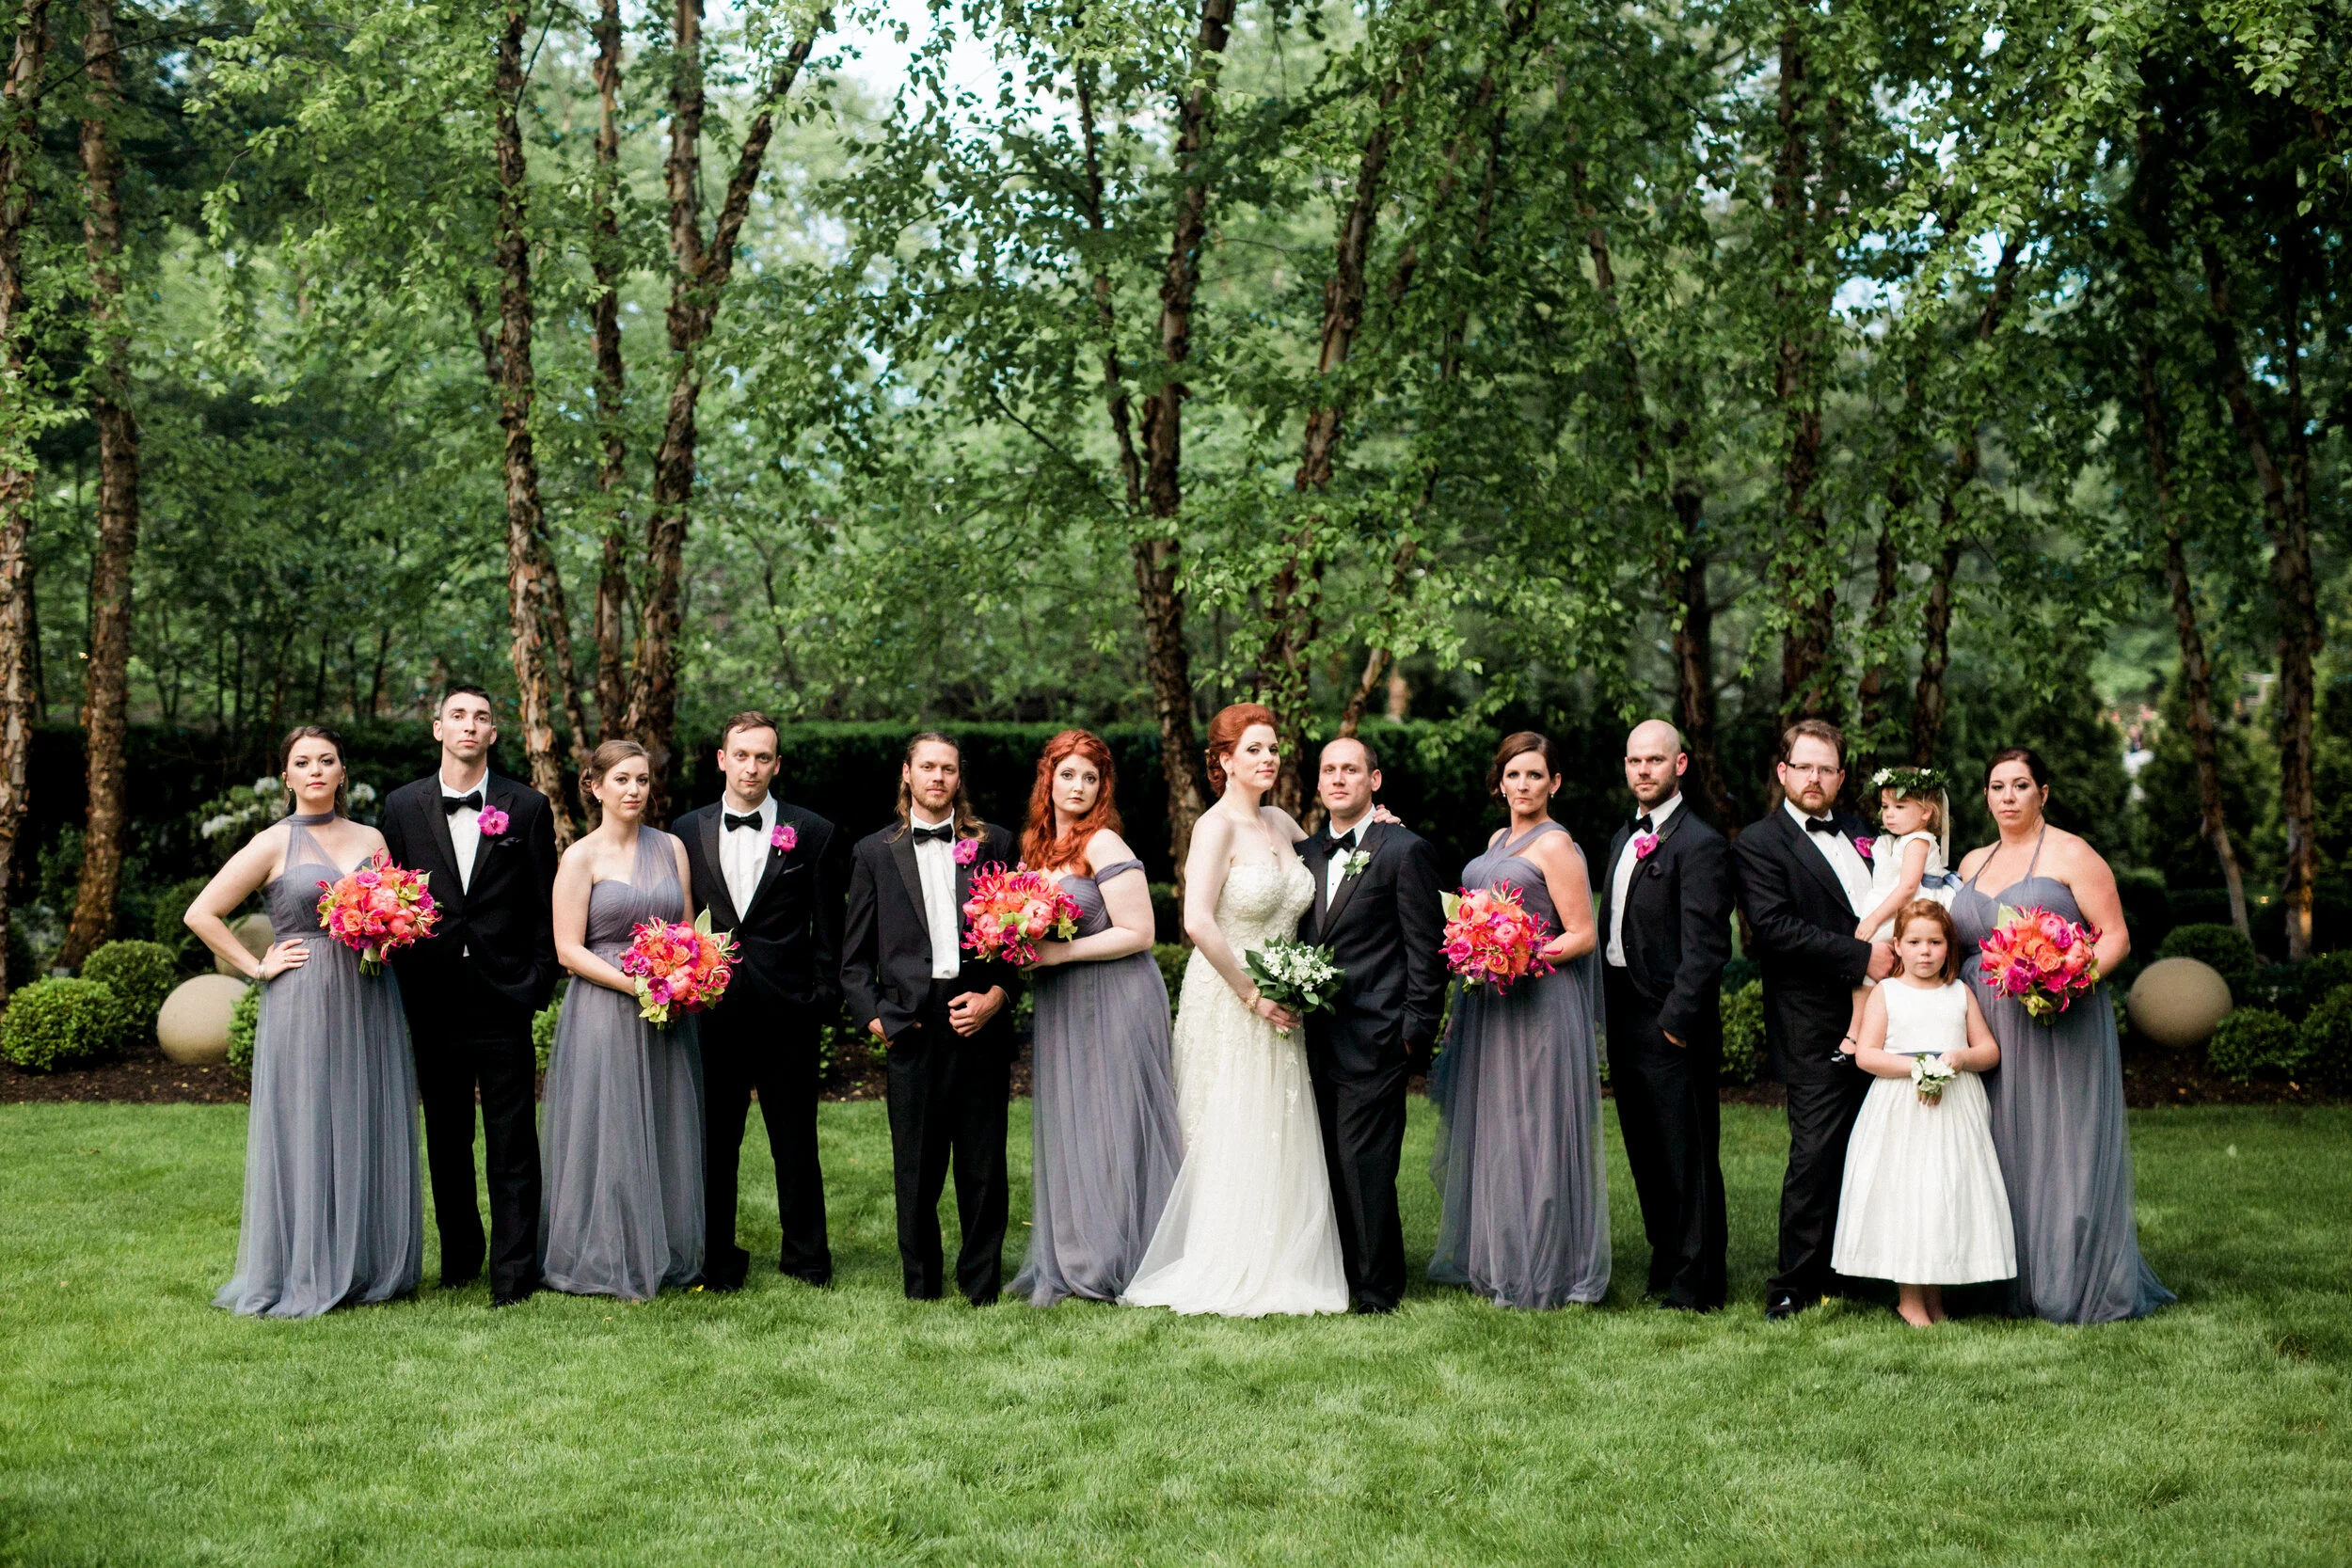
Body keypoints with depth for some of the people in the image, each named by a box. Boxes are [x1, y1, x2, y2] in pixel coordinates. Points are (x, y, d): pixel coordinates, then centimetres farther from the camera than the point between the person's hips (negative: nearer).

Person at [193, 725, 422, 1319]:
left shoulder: (371, 839, 11)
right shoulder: (273, 844, -1)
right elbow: (202, 914, -2)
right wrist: (257, 967, -6)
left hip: (370, 1006, 4)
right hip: (304, 1005, -4)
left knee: (370, 1132, 7)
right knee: (306, 1132, -2)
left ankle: (371, 1267, 15)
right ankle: (305, 1276, 5)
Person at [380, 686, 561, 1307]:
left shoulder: (527, 807, 3)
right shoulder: (402, 806, 7)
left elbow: (545, 906, 3)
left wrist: (538, 984, -3)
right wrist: (403, 982, -3)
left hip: (504, 999, -2)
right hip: (433, 1000, 2)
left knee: (512, 1144, 0)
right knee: (446, 1140, 11)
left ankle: (514, 1273, 5)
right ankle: (459, 1257, 24)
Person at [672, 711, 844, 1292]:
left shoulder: (814, 834, 2)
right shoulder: (688, 830, 7)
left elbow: (828, 929, 2)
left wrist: (824, 999, -4)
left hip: (787, 1010, -1)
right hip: (712, 1006, 2)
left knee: (795, 1140, 7)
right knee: (714, 1140, 7)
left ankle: (806, 1257, 19)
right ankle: (718, 1260, 18)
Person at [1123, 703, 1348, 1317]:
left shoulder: (1280, 823, 10)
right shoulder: (1217, 825, -12)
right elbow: (1197, 921, -22)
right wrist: (1252, 995, -18)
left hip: (1277, 1006, 7)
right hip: (1226, 1004, -7)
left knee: (1282, 1141, 9)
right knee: (1231, 1141, -2)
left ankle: (1278, 1272, 19)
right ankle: (1227, 1277, 7)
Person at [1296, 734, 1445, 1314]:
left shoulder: (1406, 850, -4)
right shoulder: (1306, 853, 15)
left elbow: (1427, 950, -6)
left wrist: (1415, 1031, -10)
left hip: (1374, 1042, -6)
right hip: (1319, 1042, 6)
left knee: (1364, 1165, -5)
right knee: (1332, 1165, 9)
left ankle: (1377, 1289, 5)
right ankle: (1342, 1274, 18)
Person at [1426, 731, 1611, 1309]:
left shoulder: (1555, 845, -10)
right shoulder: (1497, 840, 15)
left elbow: (1582, 936, -13)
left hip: (1539, 1006, -9)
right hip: (1488, 1006, 9)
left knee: (1532, 1132, -3)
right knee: (1488, 1130, 13)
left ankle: (1541, 1271, 6)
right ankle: (1493, 1259, 23)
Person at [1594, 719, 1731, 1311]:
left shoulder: (1700, 844, -12)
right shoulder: (1622, 840, 16)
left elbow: (1705, 945, -17)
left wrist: (1678, 1019, -20)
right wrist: (1606, 1008, 12)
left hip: (1670, 1024, -9)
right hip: (1623, 1018, 9)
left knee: (1688, 1155, -1)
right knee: (1646, 1152, 16)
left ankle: (1696, 1284, 6)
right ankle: (1666, 1264, 28)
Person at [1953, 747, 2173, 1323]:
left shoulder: (2071, 855, -3)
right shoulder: (1972, 863, 15)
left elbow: (2115, 936, -6)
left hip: (2059, 1032, -5)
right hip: (1989, 1033, 6)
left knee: (2061, 1153, -4)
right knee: (2005, 1153, 6)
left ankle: (2078, 1287, 3)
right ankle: (2016, 1283, 12)